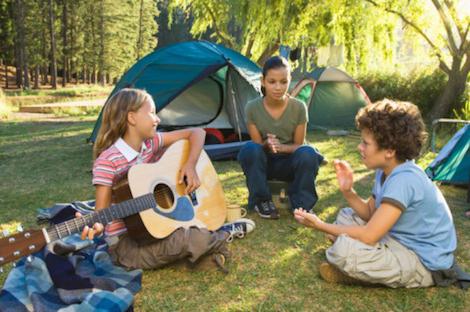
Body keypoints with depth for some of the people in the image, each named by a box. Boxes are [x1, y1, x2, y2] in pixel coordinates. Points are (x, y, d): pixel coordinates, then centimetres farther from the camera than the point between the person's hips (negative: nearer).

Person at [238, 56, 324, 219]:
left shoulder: (299, 107, -14)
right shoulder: (252, 108, -15)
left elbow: (298, 145, -8)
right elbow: (257, 144, -9)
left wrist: (281, 147, -31)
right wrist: (267, 144, -34)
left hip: (288, 163, 0)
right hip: (263, 163, 0)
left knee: (308, 153, -33)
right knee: (250, 149, -33)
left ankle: (301, 204, -10)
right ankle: (261, 201, -12)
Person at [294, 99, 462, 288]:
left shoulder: (404, 180, -29)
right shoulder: (386, 171, 1)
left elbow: (368, 236, -30)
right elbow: (371, 214, 8)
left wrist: (320, 226, -20)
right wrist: (348, 191, -9)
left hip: (425, 263, -10)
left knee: (344, 248, -32)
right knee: (346, 216, 16)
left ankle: (351, 272, 0)